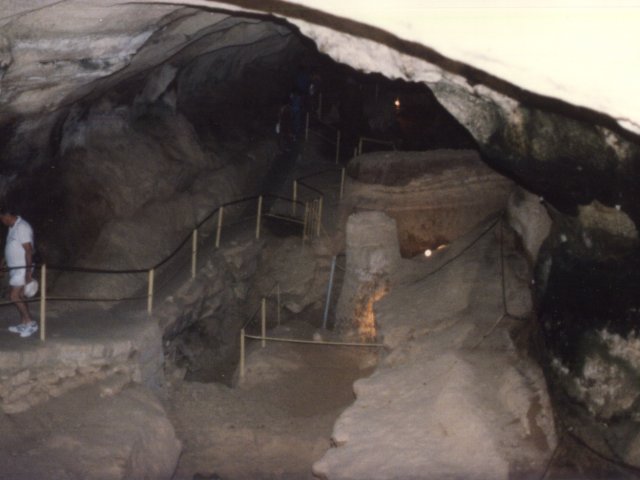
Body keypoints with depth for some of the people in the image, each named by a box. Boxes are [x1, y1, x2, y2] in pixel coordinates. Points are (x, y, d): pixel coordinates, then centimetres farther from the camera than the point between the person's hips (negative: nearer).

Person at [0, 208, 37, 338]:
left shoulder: (22, 227, -17)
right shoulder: (14, 227, 13)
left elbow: (29, 250, -22)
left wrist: (28, 272, -24)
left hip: (22, 269, -10)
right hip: (15, 268, 10)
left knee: (14, 296, -11)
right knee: (19, 296, 12)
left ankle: (31, 323, -6)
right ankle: (23, 324, 18)